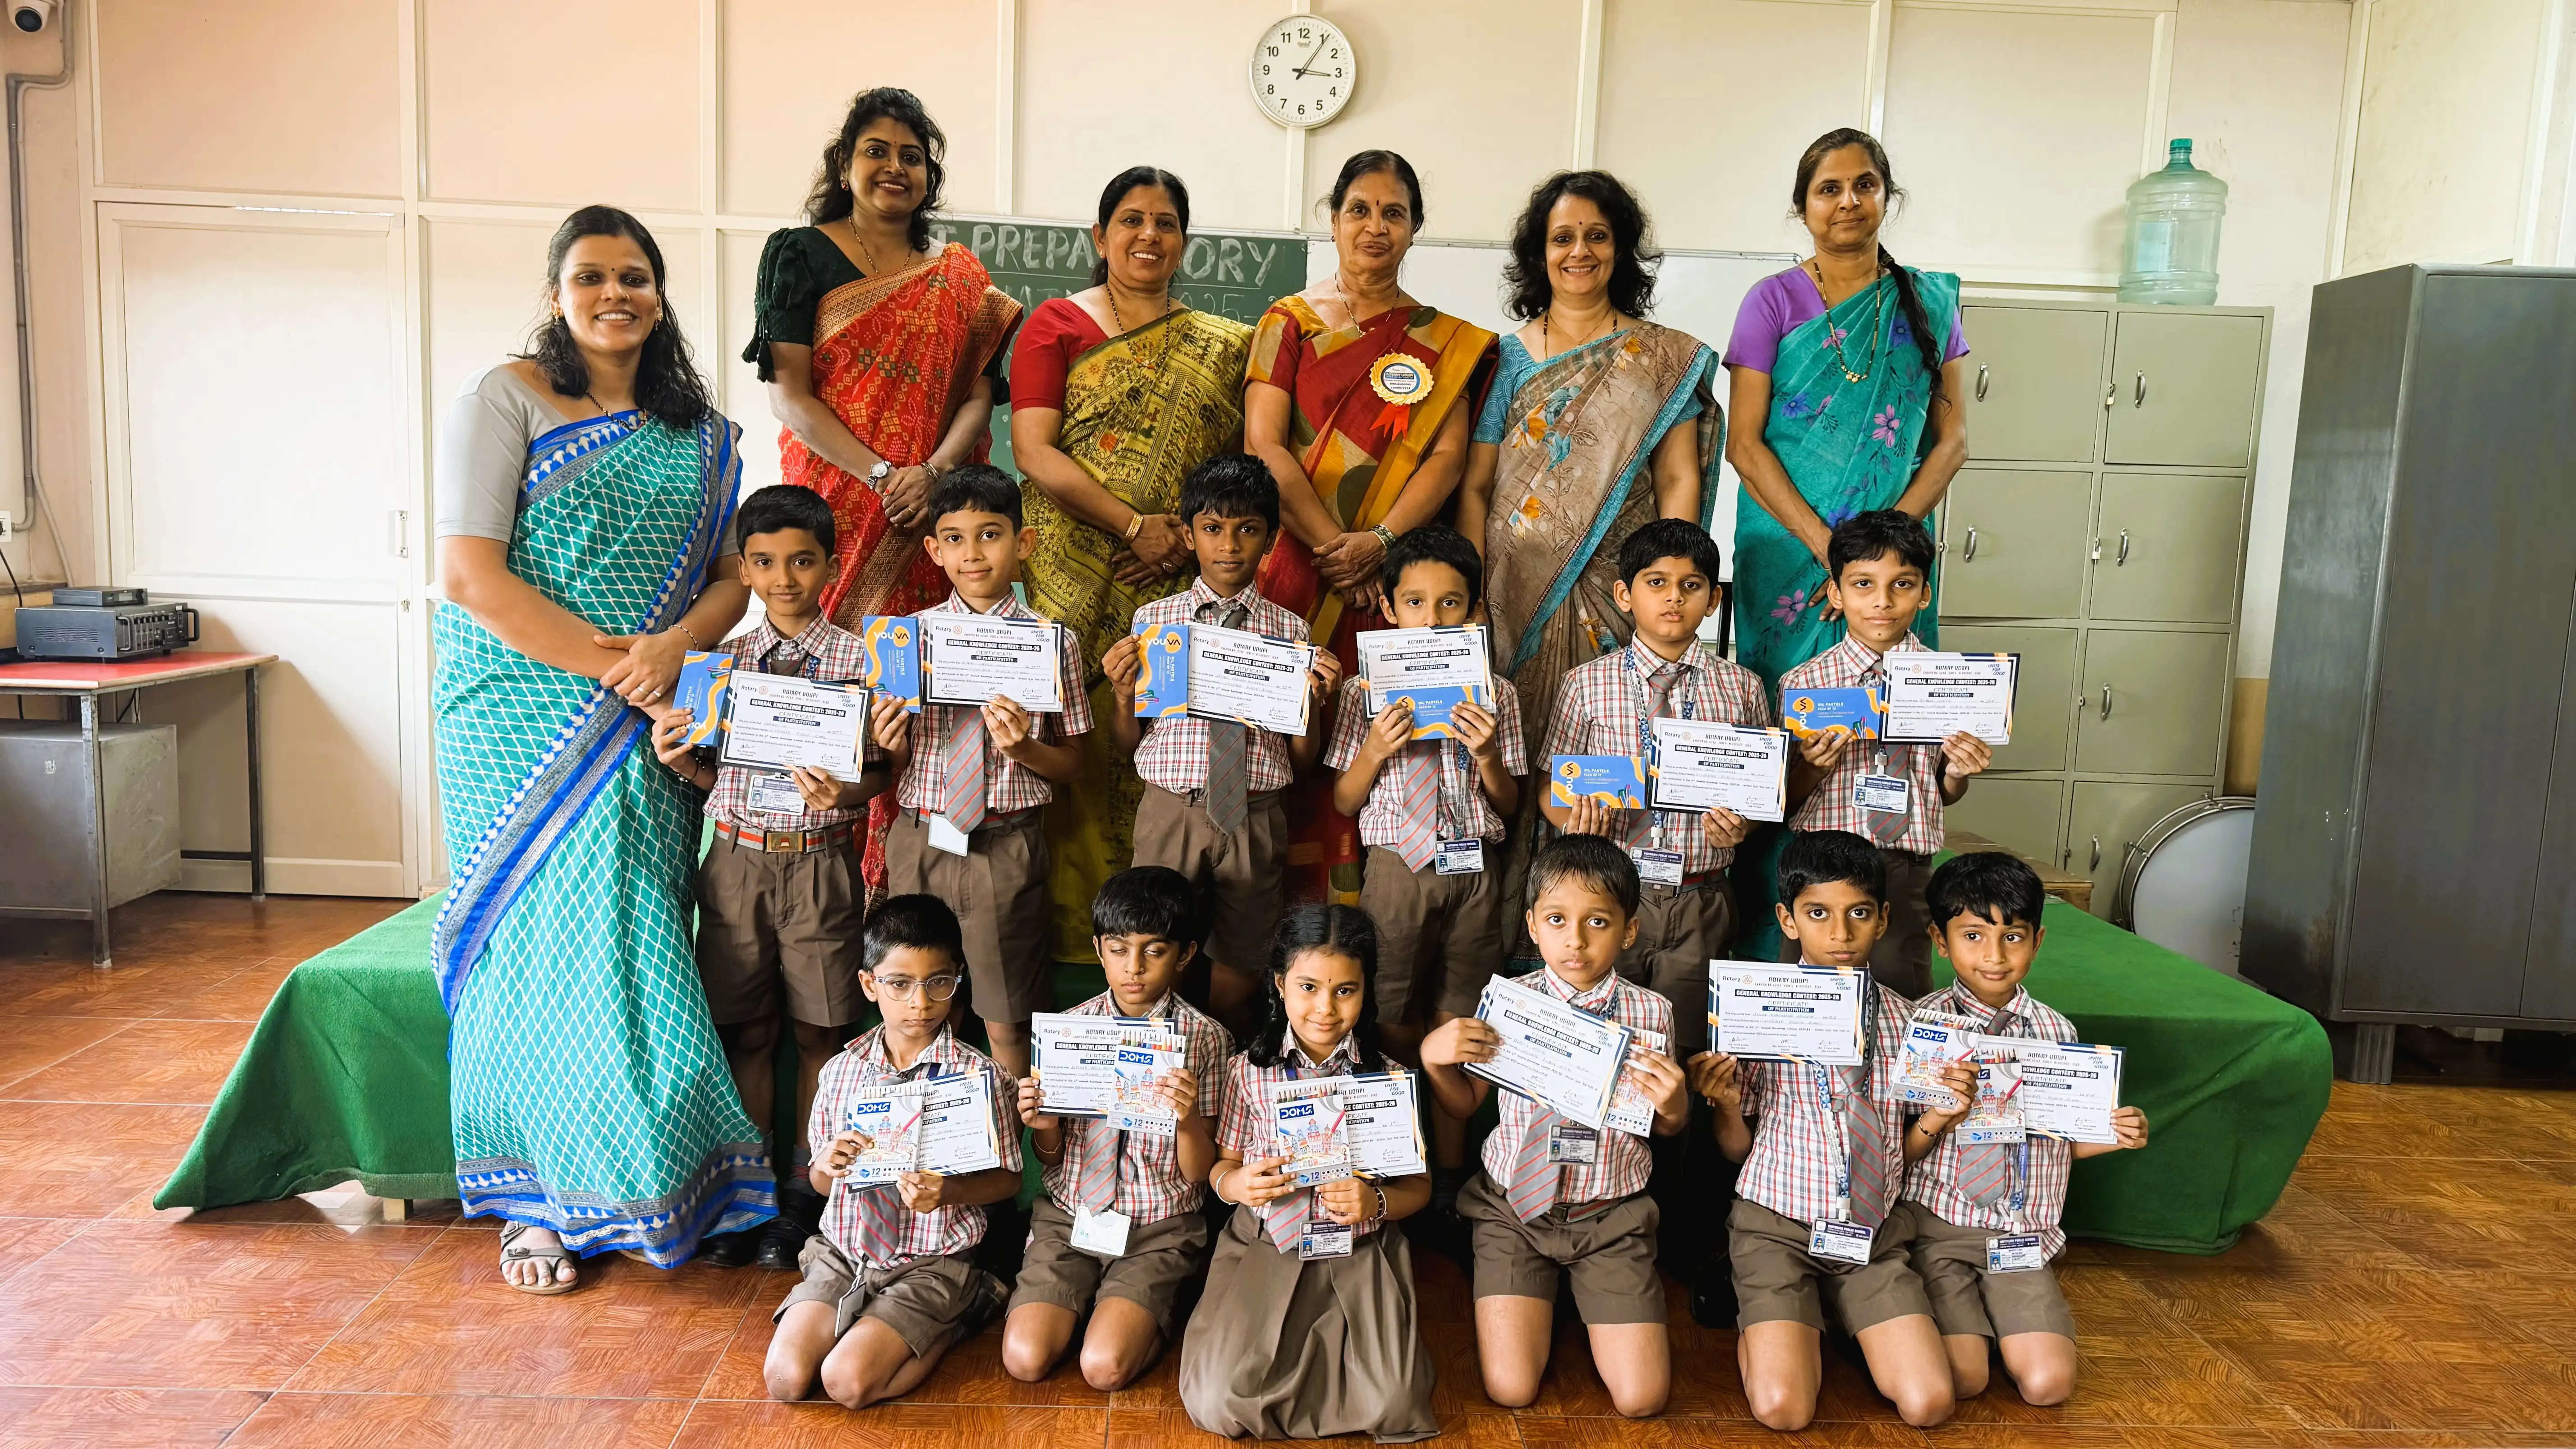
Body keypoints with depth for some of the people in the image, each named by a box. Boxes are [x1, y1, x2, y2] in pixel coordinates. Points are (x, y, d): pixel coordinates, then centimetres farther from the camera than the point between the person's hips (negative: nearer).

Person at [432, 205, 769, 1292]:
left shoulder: (701, 432, 13)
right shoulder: (504, 400, 0)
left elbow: (734, 576, 11)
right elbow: (469, 573, -9)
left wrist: (673, 647, -10)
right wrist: (605, 661, -15)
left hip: (649, 731, 3)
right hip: (523, 711, -3)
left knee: (635, 945, 3)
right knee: (546, 939, -2)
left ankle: (643, 1178, 13)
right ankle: (542, 1198, 11)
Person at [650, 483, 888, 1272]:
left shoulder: (858, 659, -3)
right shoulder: (722, 660, 6)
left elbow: (878, 769, -2)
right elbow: (713, 771, 10)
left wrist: (843, 792, -22)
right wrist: (678, 757, -10)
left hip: (821, 861, -2)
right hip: (738, 857, 2)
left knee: (817, 1030, 7)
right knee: (747, 1030, 10)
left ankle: (804, 1193, 22)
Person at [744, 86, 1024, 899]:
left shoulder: (959, 278, 15)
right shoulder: (798, 254, 6)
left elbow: (978, 395, 7)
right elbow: (788, 395, -3)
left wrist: (932, 474, -13)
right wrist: (881, 476, -15)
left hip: (929, 519, 2)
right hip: (834, 506, -2)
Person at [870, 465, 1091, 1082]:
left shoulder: (1051, 641, -2)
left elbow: (1071, 763, 1)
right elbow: (896, 764, 9)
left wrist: (1023, 747, -18)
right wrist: (891, 745, -14)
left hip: (1007, 846, -2)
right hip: (920, 842, 2)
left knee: (1006, 1023, 9)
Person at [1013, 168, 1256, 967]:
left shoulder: (1220, 347, 15)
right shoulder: (1056, 325, 6)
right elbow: (1034, 453, -5)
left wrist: (1192, 536, -7)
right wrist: (1136, 526, -13)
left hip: (1176, 593, 2)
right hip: (1075, 589, -2)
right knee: (1078, 754, -5)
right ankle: (1072, 940, 6)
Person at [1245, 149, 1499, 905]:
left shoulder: (1445, 343, 12)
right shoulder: (1291, 321, 8)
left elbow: (1447, 456, 1)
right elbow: (1264, 448, -2)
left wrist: (1377, 542, -14)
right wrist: (1331, 546, -11)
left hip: (1396, 573, 1)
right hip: (1295, 570, -1)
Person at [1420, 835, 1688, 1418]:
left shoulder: (1650, 1013, -6)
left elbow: (1668, 1129, 7)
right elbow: (1464, 1105, 6)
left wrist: (1673, 1106, -17)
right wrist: (1434, 1059, -15)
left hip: (1611, 1214, 0)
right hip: (1516, 1205, 0)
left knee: (1641, 1398, -6)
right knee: (1510, 1390, -9)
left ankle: (1584, 1290, 22)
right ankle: (1540, 1295, 22)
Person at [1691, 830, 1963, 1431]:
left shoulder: (1899, 1015, 2)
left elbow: (1900, 1148, 10)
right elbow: (1738, 1150, 1)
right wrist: (1725, 1104, -20)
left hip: (1872, 1229, 3)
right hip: (1779, 1225, -3)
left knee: (1930, 1404, -11)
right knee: (1783, 1409, -18)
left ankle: (1841, 1318, 17)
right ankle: (1778, 1330, 15)